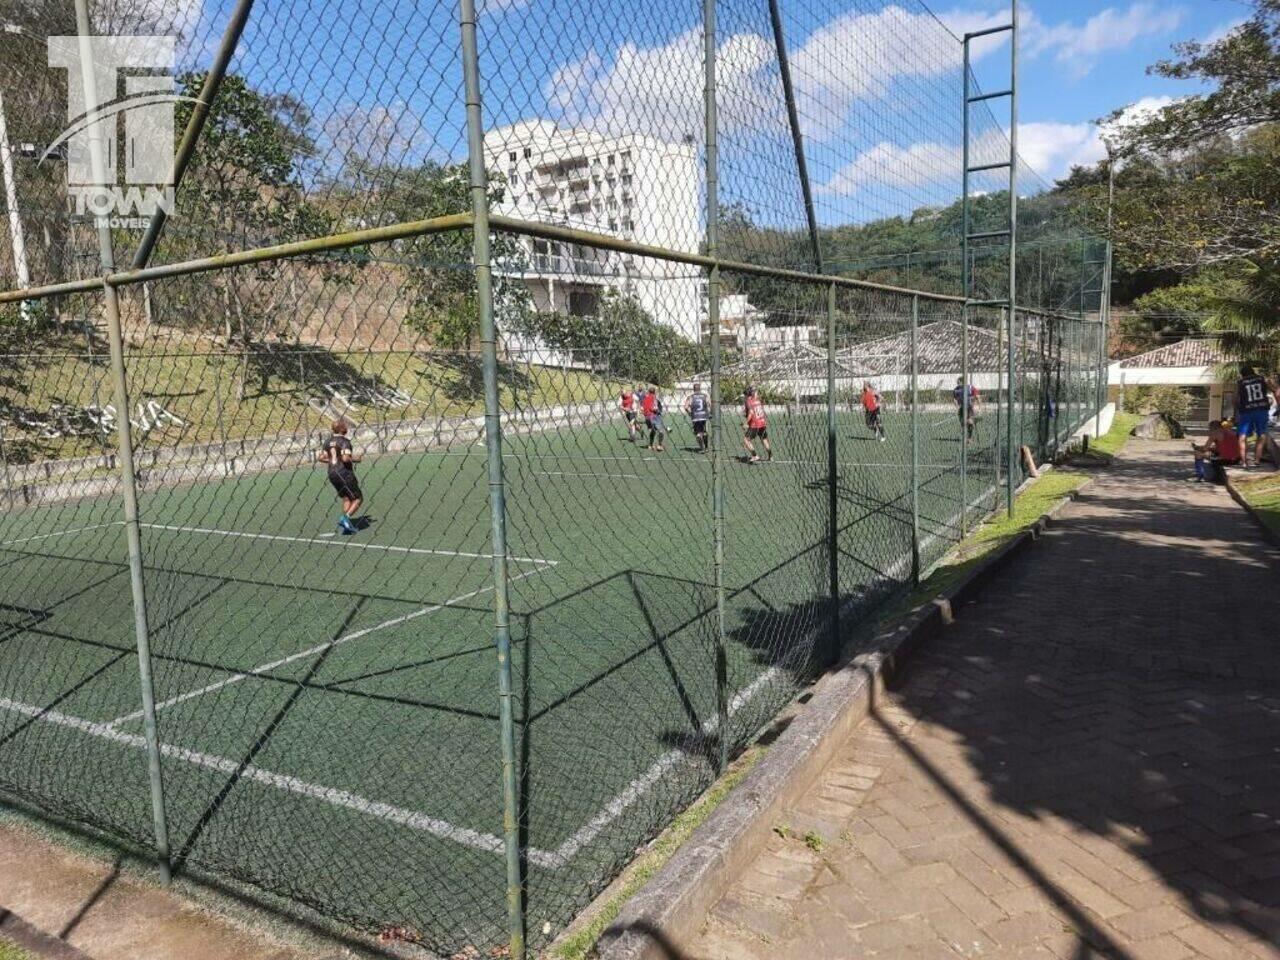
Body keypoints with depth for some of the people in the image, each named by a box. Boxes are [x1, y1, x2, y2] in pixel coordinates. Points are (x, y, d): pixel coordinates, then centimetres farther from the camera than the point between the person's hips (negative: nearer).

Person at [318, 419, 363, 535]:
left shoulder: (328, 441, 10)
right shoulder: (344, 441, -12)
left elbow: (320, 457, 11)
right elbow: (345, 458, -23)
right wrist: (357, 459, -6)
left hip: (332, 474, 8)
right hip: (344, 473, -8)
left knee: (346, 499, 15)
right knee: (358, 498, 3)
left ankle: (345, 524, 6)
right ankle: (346, 517, -16)